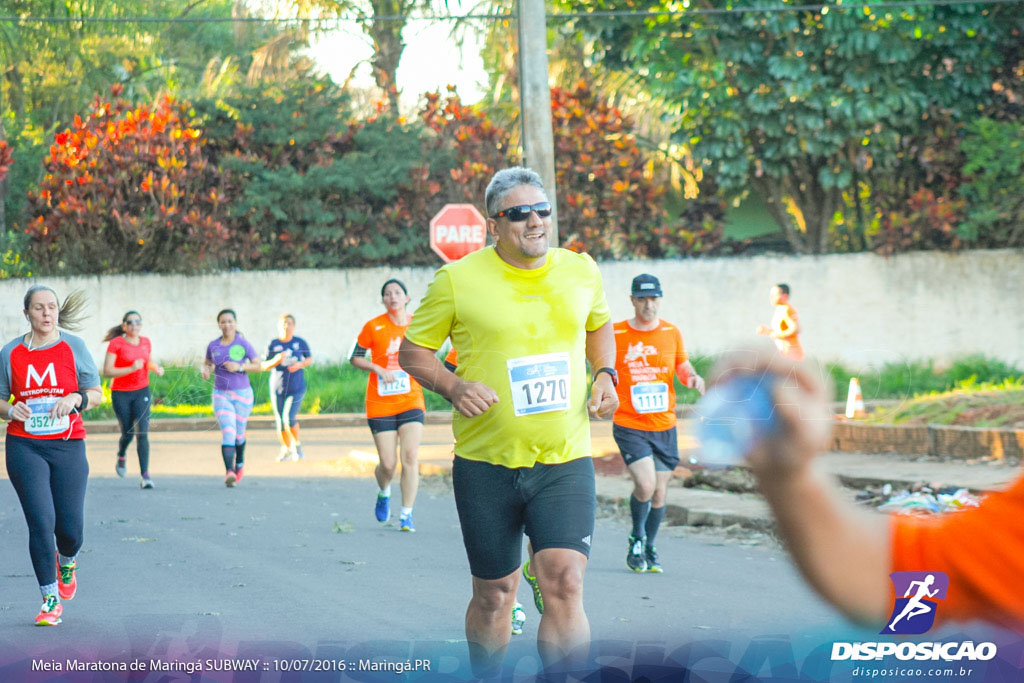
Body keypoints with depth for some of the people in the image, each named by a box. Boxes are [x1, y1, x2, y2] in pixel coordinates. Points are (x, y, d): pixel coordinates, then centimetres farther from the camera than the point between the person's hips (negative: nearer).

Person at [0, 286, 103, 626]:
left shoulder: (74, 348, 4)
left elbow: (97, 393, 7)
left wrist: (75, 398, -13)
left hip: (68, 445, 0)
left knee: (70, 525, -1)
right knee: (41, 521, -10)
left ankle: (67, 562, 36)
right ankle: (50, 599, 1)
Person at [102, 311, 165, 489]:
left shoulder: (146, 342, 5)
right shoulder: (116, 344, -10)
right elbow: (107, 371, -16)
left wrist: (156, 368, 1)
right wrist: (131, 369, -26)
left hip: (141, 392, 2)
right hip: (121, 393, -2)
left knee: (142, 433, -11)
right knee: (127, 433, 6)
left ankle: (145, 475, -13)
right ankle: (121, 456, 42)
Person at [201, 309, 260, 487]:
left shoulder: (243, 344, -6)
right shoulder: (213, 346, 1)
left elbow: (258, 366, -3)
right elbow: (207, 363, 18)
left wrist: (240, 367, -18)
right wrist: (205, 370, -5)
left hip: (242, 394, -1)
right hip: (221, 394, 1)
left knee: (238, 434, 12)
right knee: (228, 432, -16)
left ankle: (239, 462, 43)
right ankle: (229, 472, -25)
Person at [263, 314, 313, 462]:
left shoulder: (300, 342, -1)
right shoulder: (273, 344, -1)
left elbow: (310, 359, 12)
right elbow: (265, 366, 2)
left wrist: (301, 364, -9)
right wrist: (276, 360, -17)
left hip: (296, 388, -2)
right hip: (277, 388, 2)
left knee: (289, 418, -17)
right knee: (280, 422, 6)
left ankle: (297, 444, 9)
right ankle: (286, 450, 26)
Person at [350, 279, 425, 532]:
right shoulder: (374, 327, -3)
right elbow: (355, 358, 2)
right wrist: (379, 369, -12)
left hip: (411, 401, 1)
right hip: (380, 404, -1)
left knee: (411, 456, -14)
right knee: (388, 464, -3)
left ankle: (406, 515, -8)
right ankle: (384, 492, 33)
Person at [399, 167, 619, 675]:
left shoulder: (581, 271, 6)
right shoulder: (457, 280, -5)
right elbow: (413, 351, 4)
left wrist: (604, 374, 7)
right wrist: (453, 387, -15)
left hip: (565, 462, 1)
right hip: (485, 465, -1)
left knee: (564, 582, -16)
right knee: (494, 593, 8)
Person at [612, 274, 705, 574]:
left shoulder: (671, 333, 5)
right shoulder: (616, 334, -3)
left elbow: (683, 368, 15)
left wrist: (693, 378, -8)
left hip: (664, 426, 3)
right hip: (629, 425, -3)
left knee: (659, 492, 7)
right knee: (645, 485, -18)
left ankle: (649, 548, 28)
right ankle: (636, 538, 8)